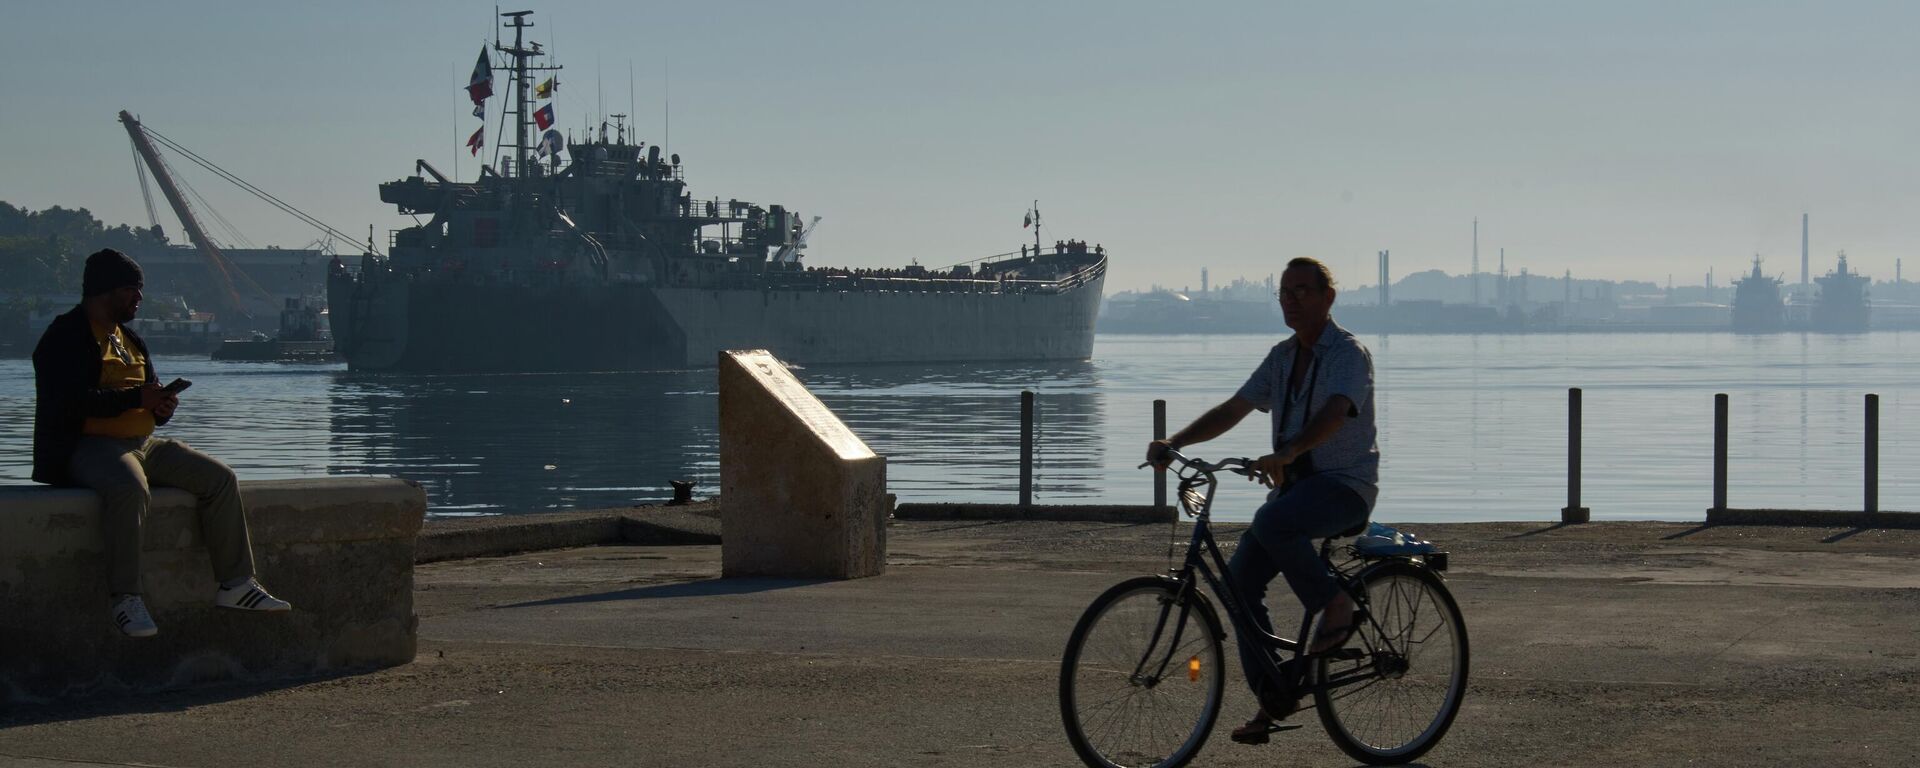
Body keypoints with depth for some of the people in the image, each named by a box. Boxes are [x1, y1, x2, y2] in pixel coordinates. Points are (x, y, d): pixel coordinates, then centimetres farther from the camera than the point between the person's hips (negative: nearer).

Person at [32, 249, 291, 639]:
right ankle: (125, 599, -35)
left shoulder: (129, 339, 21)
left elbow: (150, 391, 25)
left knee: (220, 478, -4)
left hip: (143, 444, 9)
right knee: (129, 488, -40)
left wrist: (162, 406, -1)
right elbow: (72, 402, -20)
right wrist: (136, 398, -20)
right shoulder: (66, 337, -6)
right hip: (90, 444, -9)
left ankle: (235, 584, -2)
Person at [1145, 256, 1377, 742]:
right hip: (1296, 483, 8)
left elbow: (1333, 414, -30)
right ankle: (1274, 696, 4)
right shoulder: (1282, 357, 13)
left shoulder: (1349, 354, -11)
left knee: (1272, 522, -36)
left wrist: (1285, 454, -46)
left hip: (1344, 484, -8)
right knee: (1241, 577, -5)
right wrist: (1173, 443, -5)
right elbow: (1233, 410, 9)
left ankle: (1335, 606, -15)